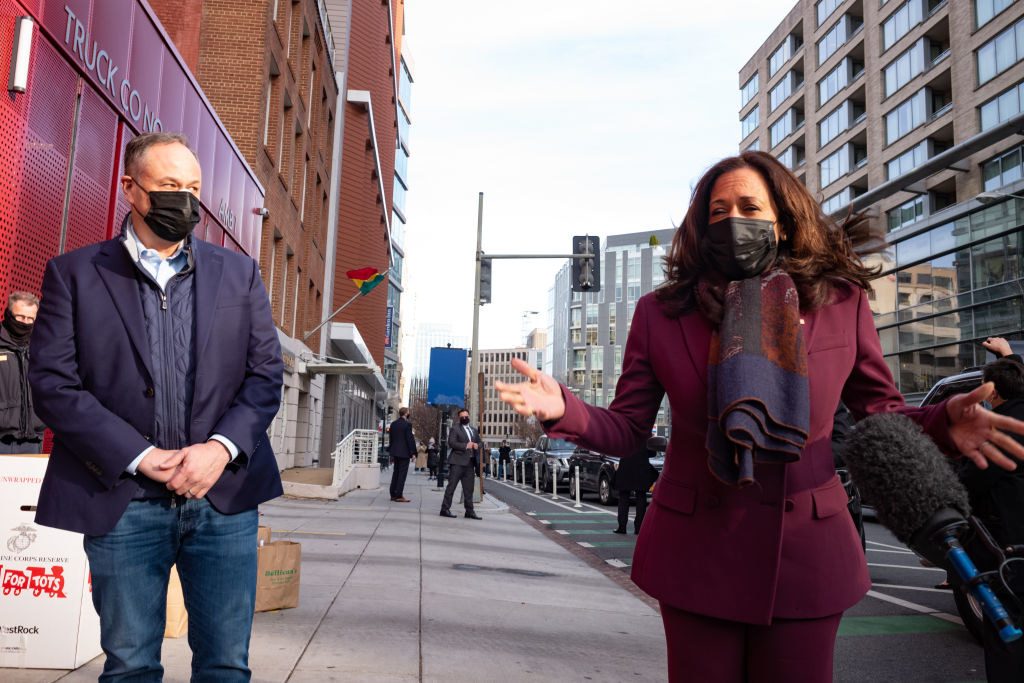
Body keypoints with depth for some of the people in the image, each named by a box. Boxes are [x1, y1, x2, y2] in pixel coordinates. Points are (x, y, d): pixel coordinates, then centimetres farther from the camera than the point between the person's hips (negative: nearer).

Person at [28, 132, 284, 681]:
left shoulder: (239, 274, 10)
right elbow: (52, 383, -4)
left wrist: (221, 448, -10)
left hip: (224, 497, 2)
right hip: (123, 502, -1)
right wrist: (142, 458, -13)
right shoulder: (73, 274, 4)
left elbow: (266, 373, 6)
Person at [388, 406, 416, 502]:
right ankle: (399, 496, -7)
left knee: (396, 472, 14)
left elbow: (390, 438, 15)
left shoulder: (393, 424, 10)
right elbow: (410, 439, -15)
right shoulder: (407, 424, -12)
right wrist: (413, 452, -9)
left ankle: (393, 495, 17)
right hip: (404, 452, -7)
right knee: (402, 473, -4)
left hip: (395, 452, 7)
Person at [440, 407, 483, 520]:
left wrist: (478, 445, -1)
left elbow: (480, 442, 22)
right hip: (458, 462, -7)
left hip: (470, 463, 7)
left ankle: (469, 511, 14)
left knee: (469, 488, 9)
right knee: (451, 485, -6)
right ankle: (445, 509, -2)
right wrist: (465, 446, -18)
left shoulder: (474, 431, 22)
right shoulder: (455, 429, 0)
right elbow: (451, 443, -11)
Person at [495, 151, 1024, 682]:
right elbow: (624, 430, -2)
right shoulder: (660, 313, -2)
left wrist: (943, 423, -15)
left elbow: (879, 410, 7)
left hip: (803, 555, 1)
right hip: (697, 554, 0)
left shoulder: (842, 304, -1)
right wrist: (564, 409, -22)